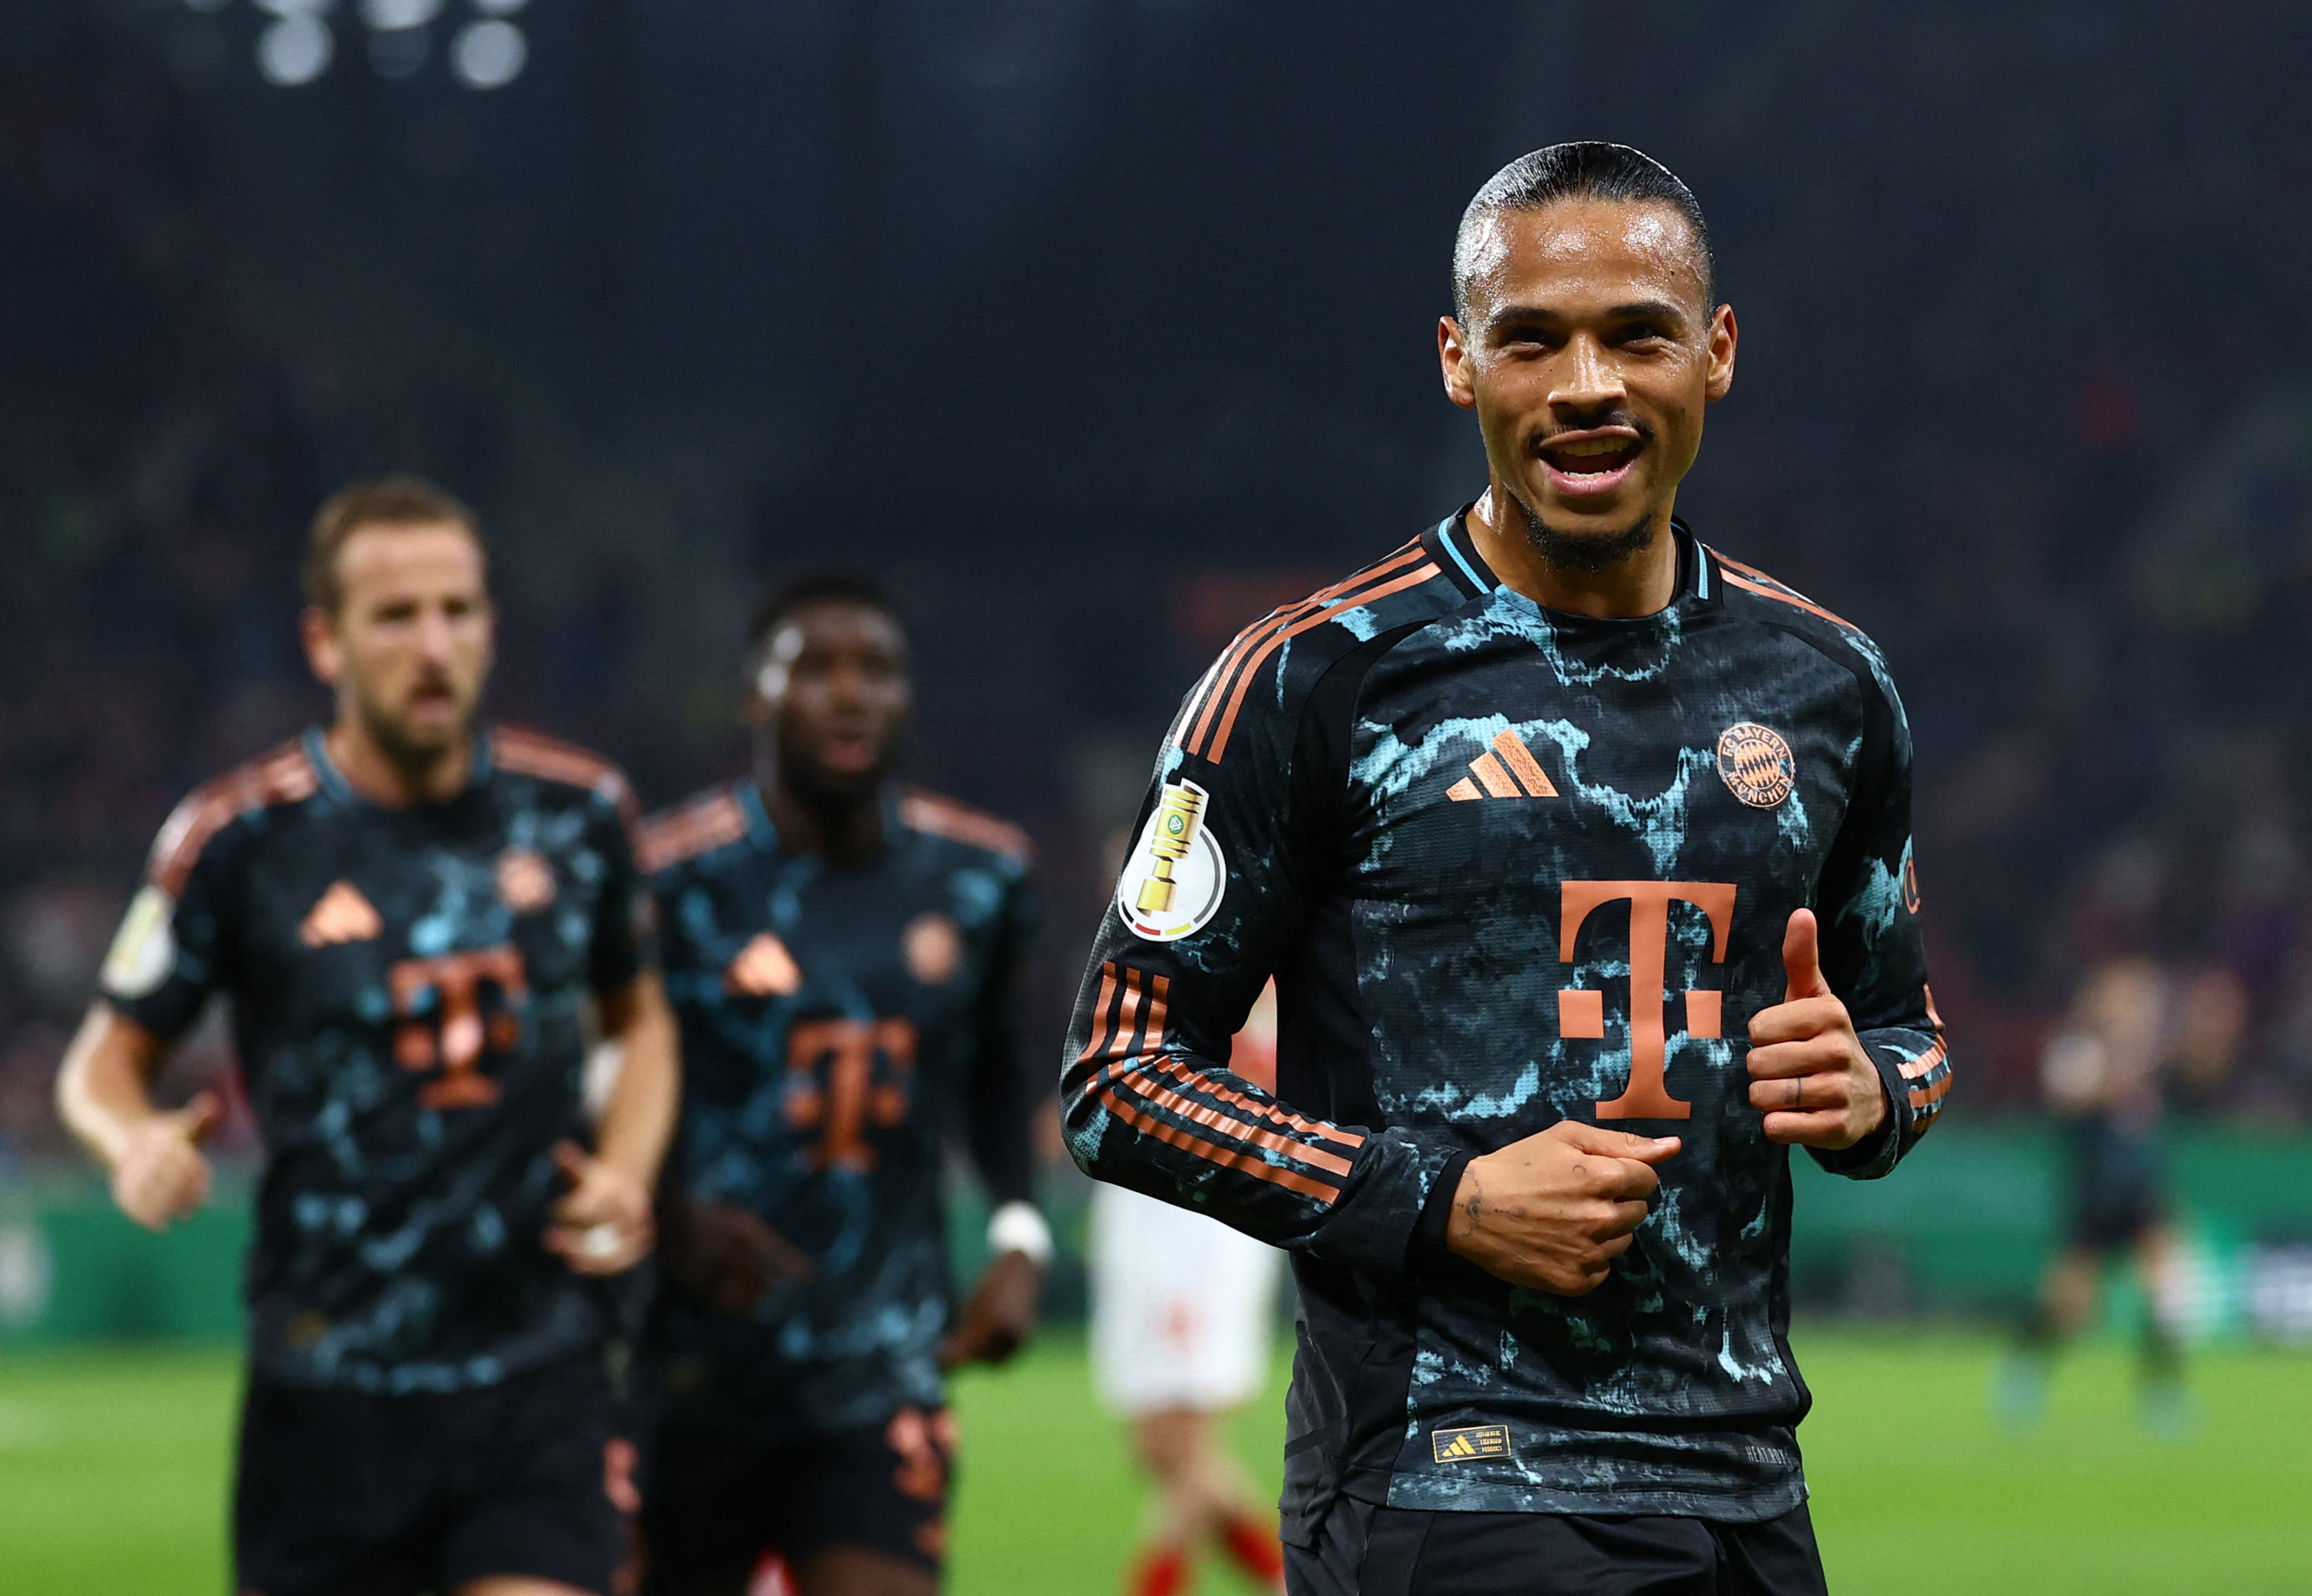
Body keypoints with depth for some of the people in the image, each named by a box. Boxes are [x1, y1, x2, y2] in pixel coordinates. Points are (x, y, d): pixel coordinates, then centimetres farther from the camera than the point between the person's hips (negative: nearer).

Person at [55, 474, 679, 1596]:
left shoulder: (577, 813, 3)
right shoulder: (237, 839, -6)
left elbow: (639, 1018, 19)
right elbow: (107, 1060, 4)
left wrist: (625, 1172, 1)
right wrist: (138, 1142, -19)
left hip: (537, 1376, 1)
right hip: (328, 1399, -1)